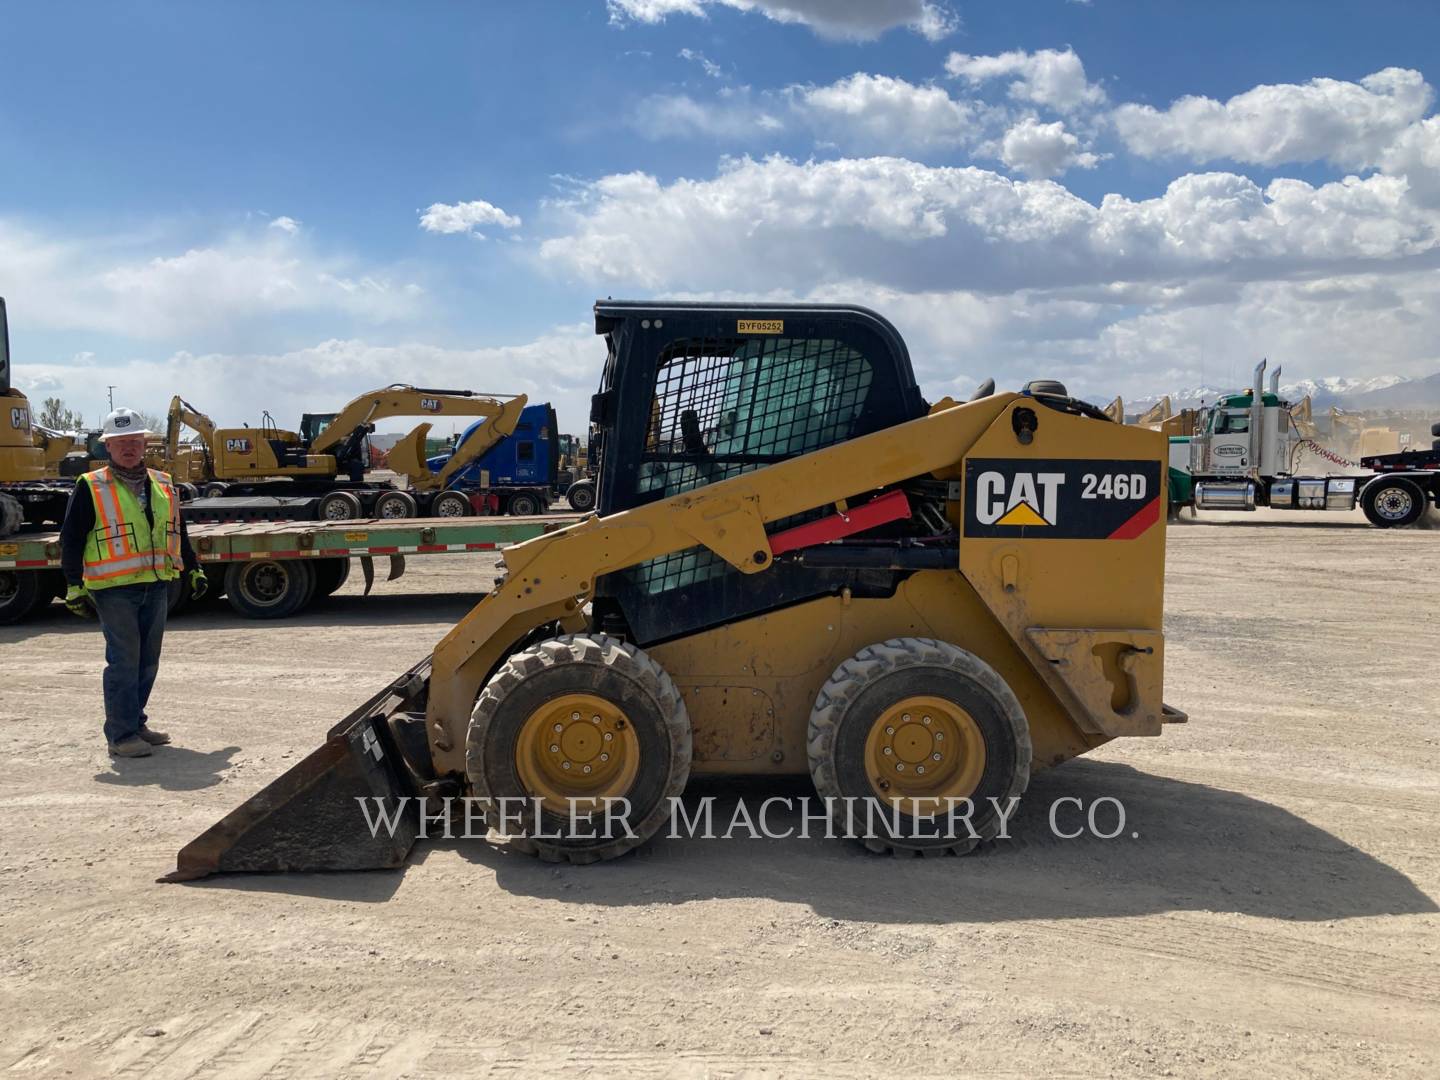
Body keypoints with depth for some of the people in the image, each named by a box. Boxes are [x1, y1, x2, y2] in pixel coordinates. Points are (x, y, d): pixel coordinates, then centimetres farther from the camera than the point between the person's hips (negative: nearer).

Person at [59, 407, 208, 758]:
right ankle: (120, 735, 0)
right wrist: (74, 586, -8)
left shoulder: (163, 485, 13)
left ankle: (136, 723, 23)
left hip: (156, 586, 6)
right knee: (124, 661, -7)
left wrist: (193, 570, 22)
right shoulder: (91, 488, -3)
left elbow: (178, 532, 24)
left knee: (148, 661, 11)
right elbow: (71, 539, -3)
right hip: (114, 589, -6)